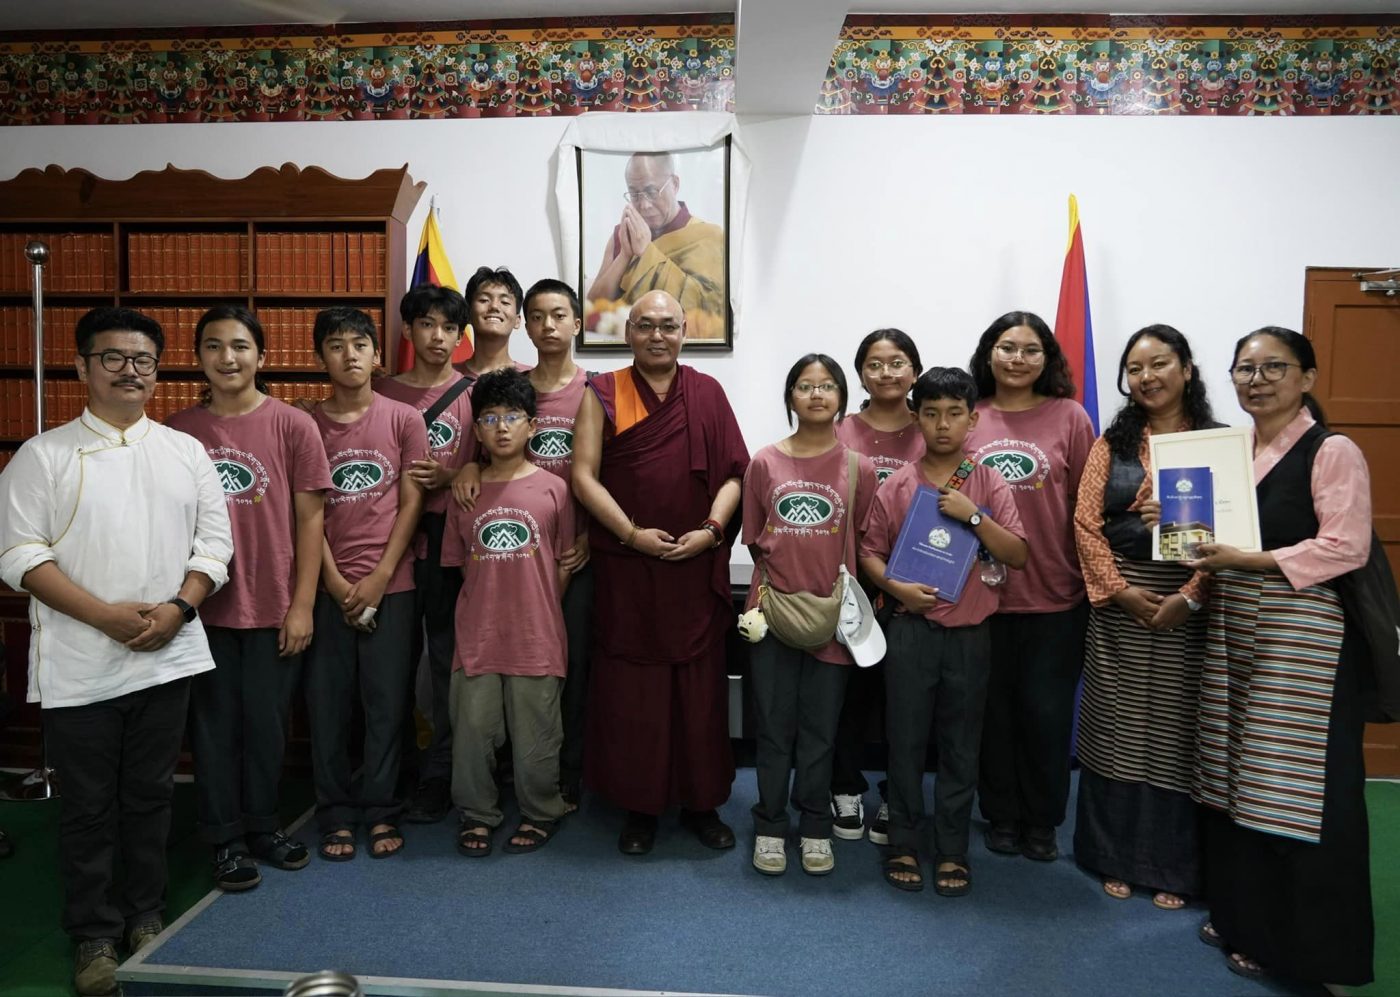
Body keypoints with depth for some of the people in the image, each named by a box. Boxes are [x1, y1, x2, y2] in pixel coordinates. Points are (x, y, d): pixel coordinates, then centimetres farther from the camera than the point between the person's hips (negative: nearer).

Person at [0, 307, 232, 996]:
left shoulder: (186, 452, 8)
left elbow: (214, 539, 6)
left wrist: (179, 607, -10)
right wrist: (107, 616, -17)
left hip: (167, 657, 3)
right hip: (79, 666, -2)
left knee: (151, 797, 14)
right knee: (88, 806, 9)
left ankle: (145, 917, 31)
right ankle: (95, 936, 24)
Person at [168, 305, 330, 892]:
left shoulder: (293, 426, -4)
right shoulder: (177, 431, 1)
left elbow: (310, 518, -3)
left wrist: (302, 604, -5)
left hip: (274, 609, -1)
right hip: (204, 609, 1)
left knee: (266, 725, 11)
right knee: (214, 727, 11)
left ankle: (263, 826, 31)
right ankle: (226, 839, 27)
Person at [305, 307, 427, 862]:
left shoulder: (404, 420, 2)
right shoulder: (307, 425, 5)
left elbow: (411, 503, -1)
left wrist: (379, 578, -7)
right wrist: (337, 583, -6)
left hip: (390, 583, -1)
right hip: (328, 586, 1)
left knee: (387, 701, 4)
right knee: (327, 703, 6)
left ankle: (381, 811, 17)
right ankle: (336, 815, 19)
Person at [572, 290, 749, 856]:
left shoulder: (707, 393, 8)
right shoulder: (603, 395, 4)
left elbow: (734, 471, 5)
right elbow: (583, 476, -3)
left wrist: (711, 529, -10)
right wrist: (632, 533, -13)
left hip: (697, 567, 1)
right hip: (626, 568, -1)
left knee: (700, 685, 7)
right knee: (631, 688, 5)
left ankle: (702, 803, 22)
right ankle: (639, 807, 19)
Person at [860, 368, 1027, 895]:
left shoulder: (990, 484, 0)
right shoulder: (896, 485, 0)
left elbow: (1017, 554, -6)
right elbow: (870, 551, 4)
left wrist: (973, 515, -17)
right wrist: (895, 586, -13)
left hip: (970, 633, 1)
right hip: (912, 629, 0)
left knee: (961, 746, 10)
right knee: (906, 741, 7)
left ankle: (952, 851, 24)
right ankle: (903, 844, 23)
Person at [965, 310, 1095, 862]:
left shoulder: (1070, 417, -1)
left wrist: (1091, 574, -1)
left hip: (1055, 594, -1)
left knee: (1046, 711, 7)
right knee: (994, 708, 12)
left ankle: (1042, 822, 27)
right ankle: (1001, 816, 29)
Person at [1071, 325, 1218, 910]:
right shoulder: (1112, 442, 8)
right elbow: (1086, 522, 1)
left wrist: (1191, 597, -15)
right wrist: (1120, 589, -10)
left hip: (1188, 605, -1)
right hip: (1119, 604, 2)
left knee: (1176, 732, 5)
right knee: (1116, 731, 7)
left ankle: (1173, 867, 20)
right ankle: (1117, 858, 22)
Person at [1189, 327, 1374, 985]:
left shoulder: (1333, 452, -8)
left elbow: (1346, 548, -17)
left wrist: (1247, 560, -21)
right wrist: (1207, 558, 2)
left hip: (1303, 636, -7)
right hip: (1233, 630, 7)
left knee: (1296, 787, 0)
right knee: (1234, 779, 12)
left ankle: (1307, 946, 17)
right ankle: (1243, 922, 28)